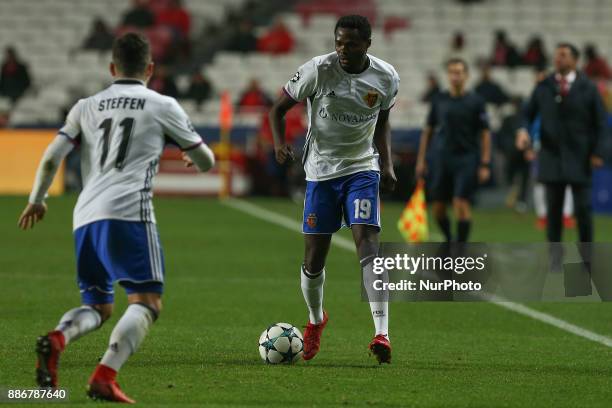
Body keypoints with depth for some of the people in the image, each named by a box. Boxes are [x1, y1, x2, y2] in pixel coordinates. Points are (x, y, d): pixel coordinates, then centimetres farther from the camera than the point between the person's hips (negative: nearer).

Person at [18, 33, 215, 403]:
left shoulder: (87, 107, 19)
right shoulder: (162, 106, 11)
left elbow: (52, 158, 11)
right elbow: (206, 160, 20)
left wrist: (37, 201, 27)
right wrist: (202, 162, 44)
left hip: (85, 218, 5)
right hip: (128, 213, -5)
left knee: (98, 306, 16)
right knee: (148, 303, -6)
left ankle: (57, 339, -17)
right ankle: (105, 377, -28)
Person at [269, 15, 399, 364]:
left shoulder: (386, 78, -5)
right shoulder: (318, 70, -13)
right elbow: (278, 108, -3)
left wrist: (387, 165, 1)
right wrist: (280, 143, -22)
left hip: (362, 168, 0)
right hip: (321, 171, 0)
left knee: (367, 239, -21)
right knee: (315, 256, 3)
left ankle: (382, 334, -27)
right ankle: (315, 321, 34)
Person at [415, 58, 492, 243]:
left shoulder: (475, 102, -2)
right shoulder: (440, 101, 7)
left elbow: (485, 134, -2)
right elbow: (427, 131, 13)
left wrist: (485, 165, -8)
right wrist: (420, 161, 9)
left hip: (467, 159, -4)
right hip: (443, 158, 4)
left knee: (461, 204, -14)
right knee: (438, 208, 5)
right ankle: (449, 242, 29)